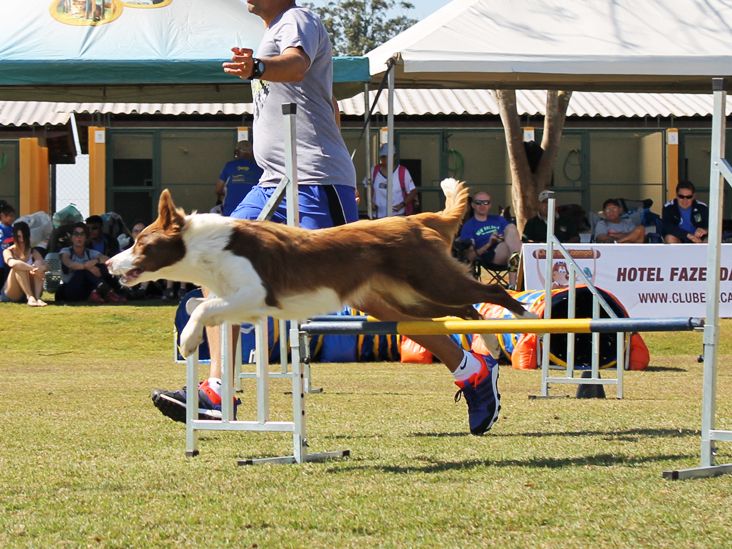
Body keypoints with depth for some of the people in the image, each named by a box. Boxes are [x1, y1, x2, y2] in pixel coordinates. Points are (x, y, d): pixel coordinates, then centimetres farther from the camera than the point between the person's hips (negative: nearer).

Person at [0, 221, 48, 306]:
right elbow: (12, 263, -26)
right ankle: (30, 298, -40)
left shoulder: (33, 252, 10)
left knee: (39, 268, -19)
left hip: (30, 290, 3)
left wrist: (38, 268, -34)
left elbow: (44, 265, -11)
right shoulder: (8, 251, -1)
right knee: (19, 268, -27)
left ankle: (37, 297, -36)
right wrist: (31, 268, -37)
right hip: (12, 295, -3)